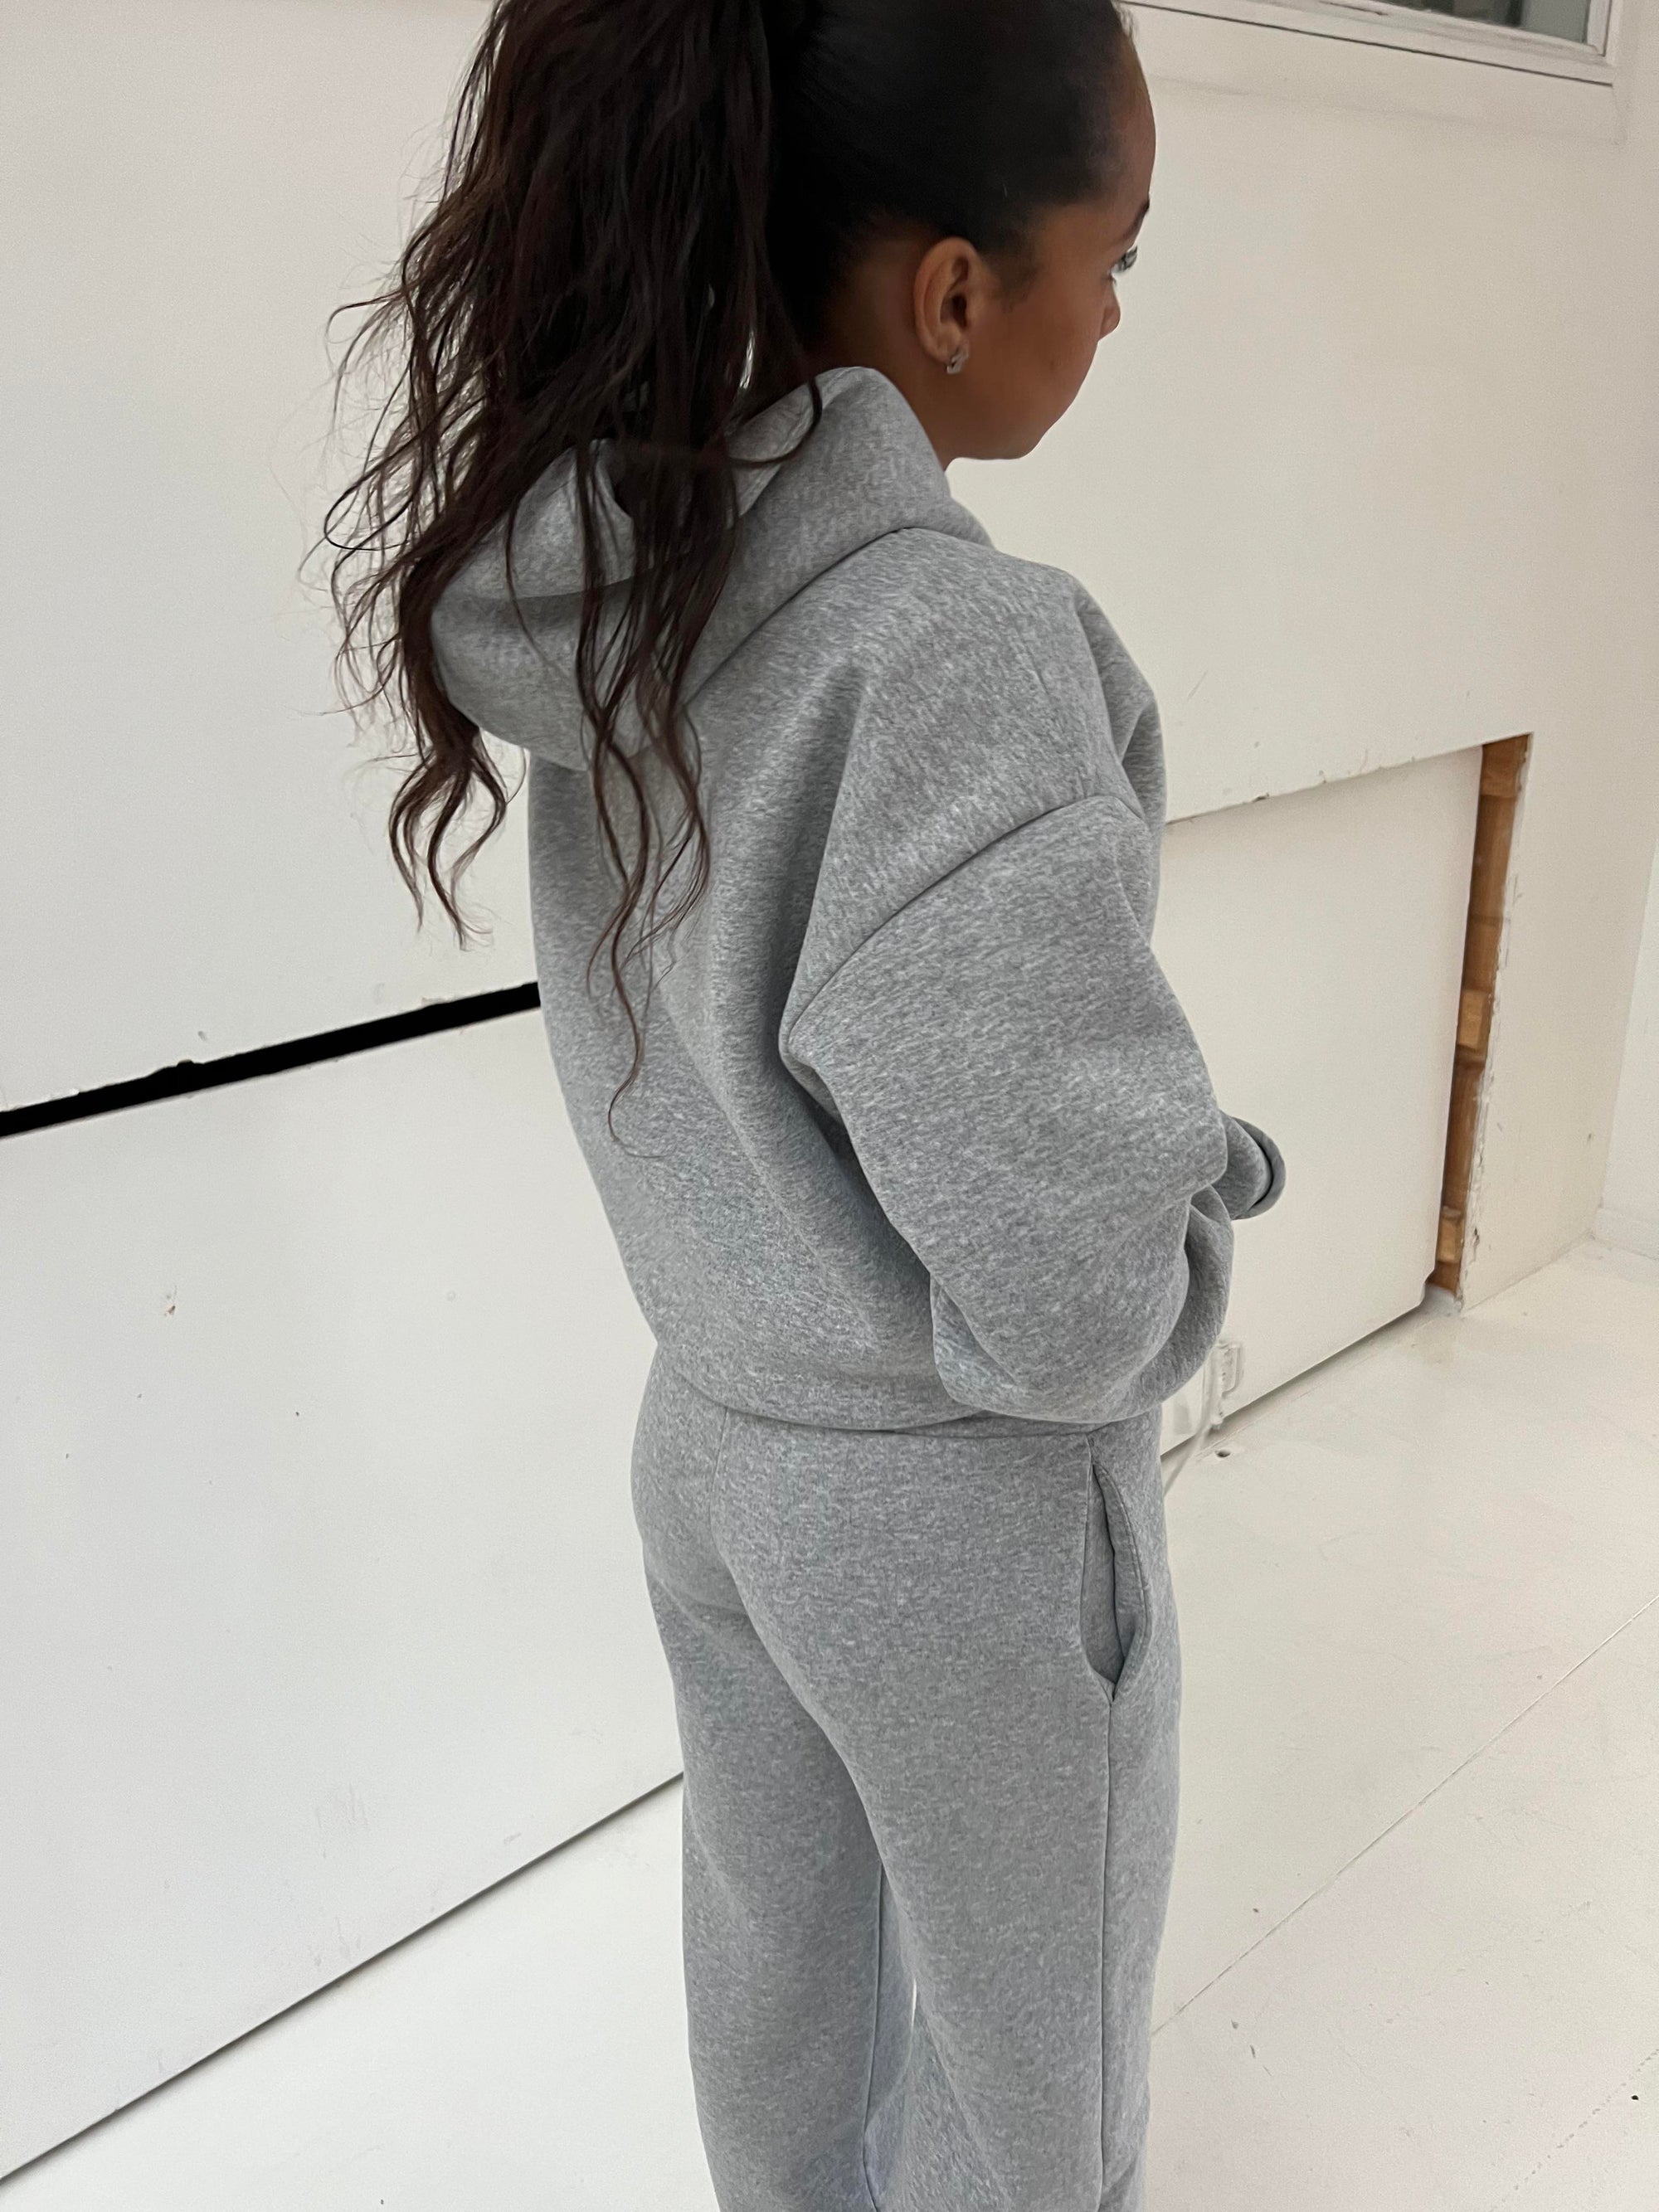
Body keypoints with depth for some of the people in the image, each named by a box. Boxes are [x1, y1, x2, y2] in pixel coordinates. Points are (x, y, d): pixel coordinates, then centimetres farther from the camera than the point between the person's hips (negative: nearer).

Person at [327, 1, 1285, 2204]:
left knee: (778, 1982, 29)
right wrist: (1206, 1200, -5)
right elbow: (1066, 1298, -27)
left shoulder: (621, 574, -6)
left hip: (711, 1442, 7)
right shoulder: (952, 649, -29)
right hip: (961, 1511, -6)